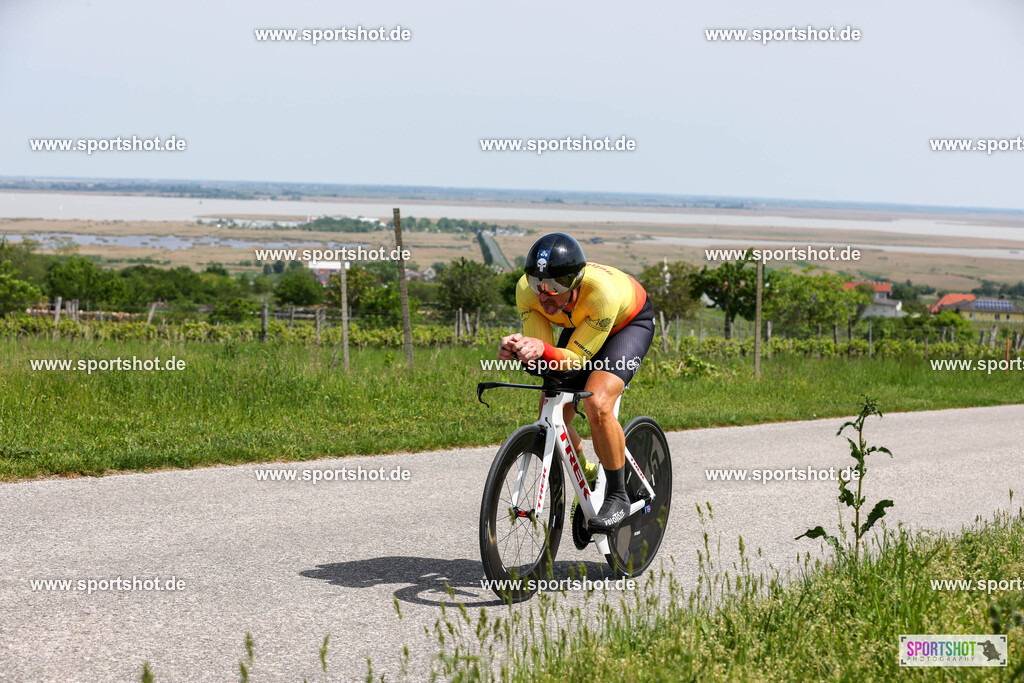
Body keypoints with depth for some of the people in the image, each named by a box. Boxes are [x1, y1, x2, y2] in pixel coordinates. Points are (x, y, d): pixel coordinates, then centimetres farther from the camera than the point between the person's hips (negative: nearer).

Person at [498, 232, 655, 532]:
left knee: (597, 404, -28)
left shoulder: (602, 291, -43)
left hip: (630, 322, -5)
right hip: (578, 325, 5)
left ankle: (618, 496, -10)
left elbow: (576, 359, -36)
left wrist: (543, 349, -56)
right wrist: (517, 347, -49)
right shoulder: (526, 290, -30)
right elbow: (539, 349, -27)